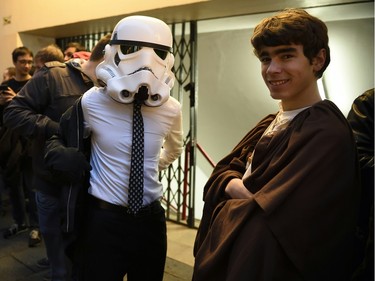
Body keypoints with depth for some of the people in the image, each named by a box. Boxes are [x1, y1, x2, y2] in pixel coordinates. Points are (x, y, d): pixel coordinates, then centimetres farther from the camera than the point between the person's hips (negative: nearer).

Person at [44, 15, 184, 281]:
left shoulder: (171, 109, -5)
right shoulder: (93, 103, -11)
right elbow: (59, 141, 7)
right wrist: (72, 162, -9)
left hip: (151, 218, 3)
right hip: (105, 219, -2)